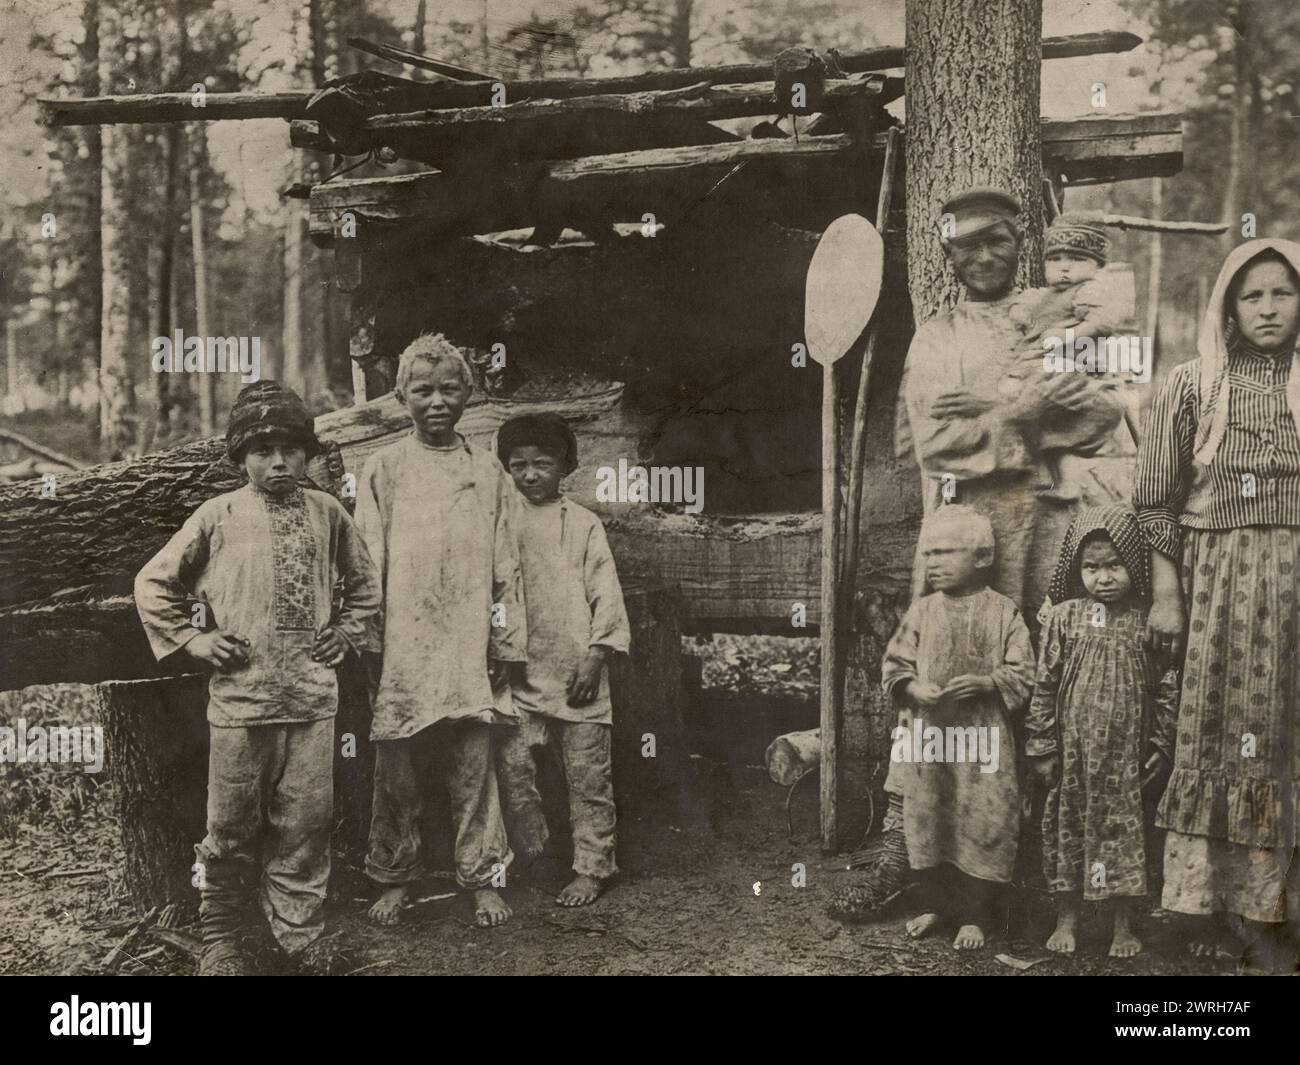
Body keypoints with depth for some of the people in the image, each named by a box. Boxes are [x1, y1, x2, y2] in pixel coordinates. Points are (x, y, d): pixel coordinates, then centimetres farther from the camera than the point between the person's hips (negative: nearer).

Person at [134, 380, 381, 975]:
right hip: (239, 697, -2)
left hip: (313, 697, 2)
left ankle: (300, 937, 19)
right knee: (232, 828, 5)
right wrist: (191, 639, 0)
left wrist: (346, 634, 10)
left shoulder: (327, 513, 7)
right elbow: (153, 582, 6)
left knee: (306, 824, 5)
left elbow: (365, 584, 21)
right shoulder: (219, 516, 0)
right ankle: (220, 942, 21)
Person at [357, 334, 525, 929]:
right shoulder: (383, 468, 6)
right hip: (402, 646, -1)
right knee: (398, 772, 6)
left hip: (469, 647, 1)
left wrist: (507, 643, 6)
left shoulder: (487, 470, 10)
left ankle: (483, 880, 12)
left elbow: (504, 563, 10)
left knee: (474, 767, 2)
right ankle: (394, 880, 19)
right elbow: (367, 563, 4)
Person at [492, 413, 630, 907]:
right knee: (511, 761, -4)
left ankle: (591, 868, 15)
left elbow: (605, 592, -1)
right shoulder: (502, 522, 6)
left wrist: (595, 655, -7)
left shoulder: (582, 524, 1)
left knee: (588, 773, 4)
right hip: (521, 671, 2)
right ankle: (530, 855, 15)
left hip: (576, 671, -2)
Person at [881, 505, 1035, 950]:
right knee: (927, 820, 9)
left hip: (983, 738, -3)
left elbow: (1021, 674, -2)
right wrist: (914, 688, -12)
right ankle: (934, 904, 26)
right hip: (927, 734, 3)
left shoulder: (1002, 613, -3)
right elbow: (894, 664, 7)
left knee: (982, 823, -1)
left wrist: (986, 683, -19)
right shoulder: (921, 611, 5)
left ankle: (975, 915, 13)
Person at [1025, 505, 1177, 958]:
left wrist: (1159, 749, 0)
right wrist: (1042, 746, -2)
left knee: (1124, 828, 7)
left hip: (1126, 754, 0)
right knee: (1067, 827, 8)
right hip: (1073, 751, 1)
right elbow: (1044, 685, 0)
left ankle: (1123, 926, 21)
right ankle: (1066, 920, 23)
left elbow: (1166, 688, 1)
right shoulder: (1064, 617, -2)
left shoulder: (1147, 622, -3)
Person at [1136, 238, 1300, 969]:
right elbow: (1159, 501, 3)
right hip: (1217, 578, -1)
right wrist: (1165, 595, -2)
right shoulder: (1193, 384, 4)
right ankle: (1216, 904, 10)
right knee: (1217, 736, 2)